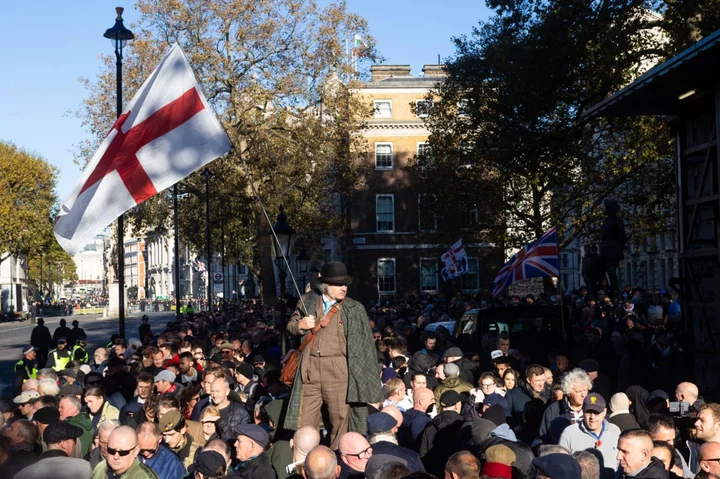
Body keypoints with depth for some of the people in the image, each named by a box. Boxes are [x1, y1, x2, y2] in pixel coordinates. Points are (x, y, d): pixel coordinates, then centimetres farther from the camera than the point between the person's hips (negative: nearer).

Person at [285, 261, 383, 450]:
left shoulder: (354, 309, 2)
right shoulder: (308, 302, 9)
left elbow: (364, 344, 1)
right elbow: (291, 325, 19)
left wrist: (364, 376, -5)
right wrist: (300, 325, -4)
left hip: (338, 370, -2)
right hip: (310, 368, 2)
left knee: (340, 417, 2)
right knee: (305, 420, 6)